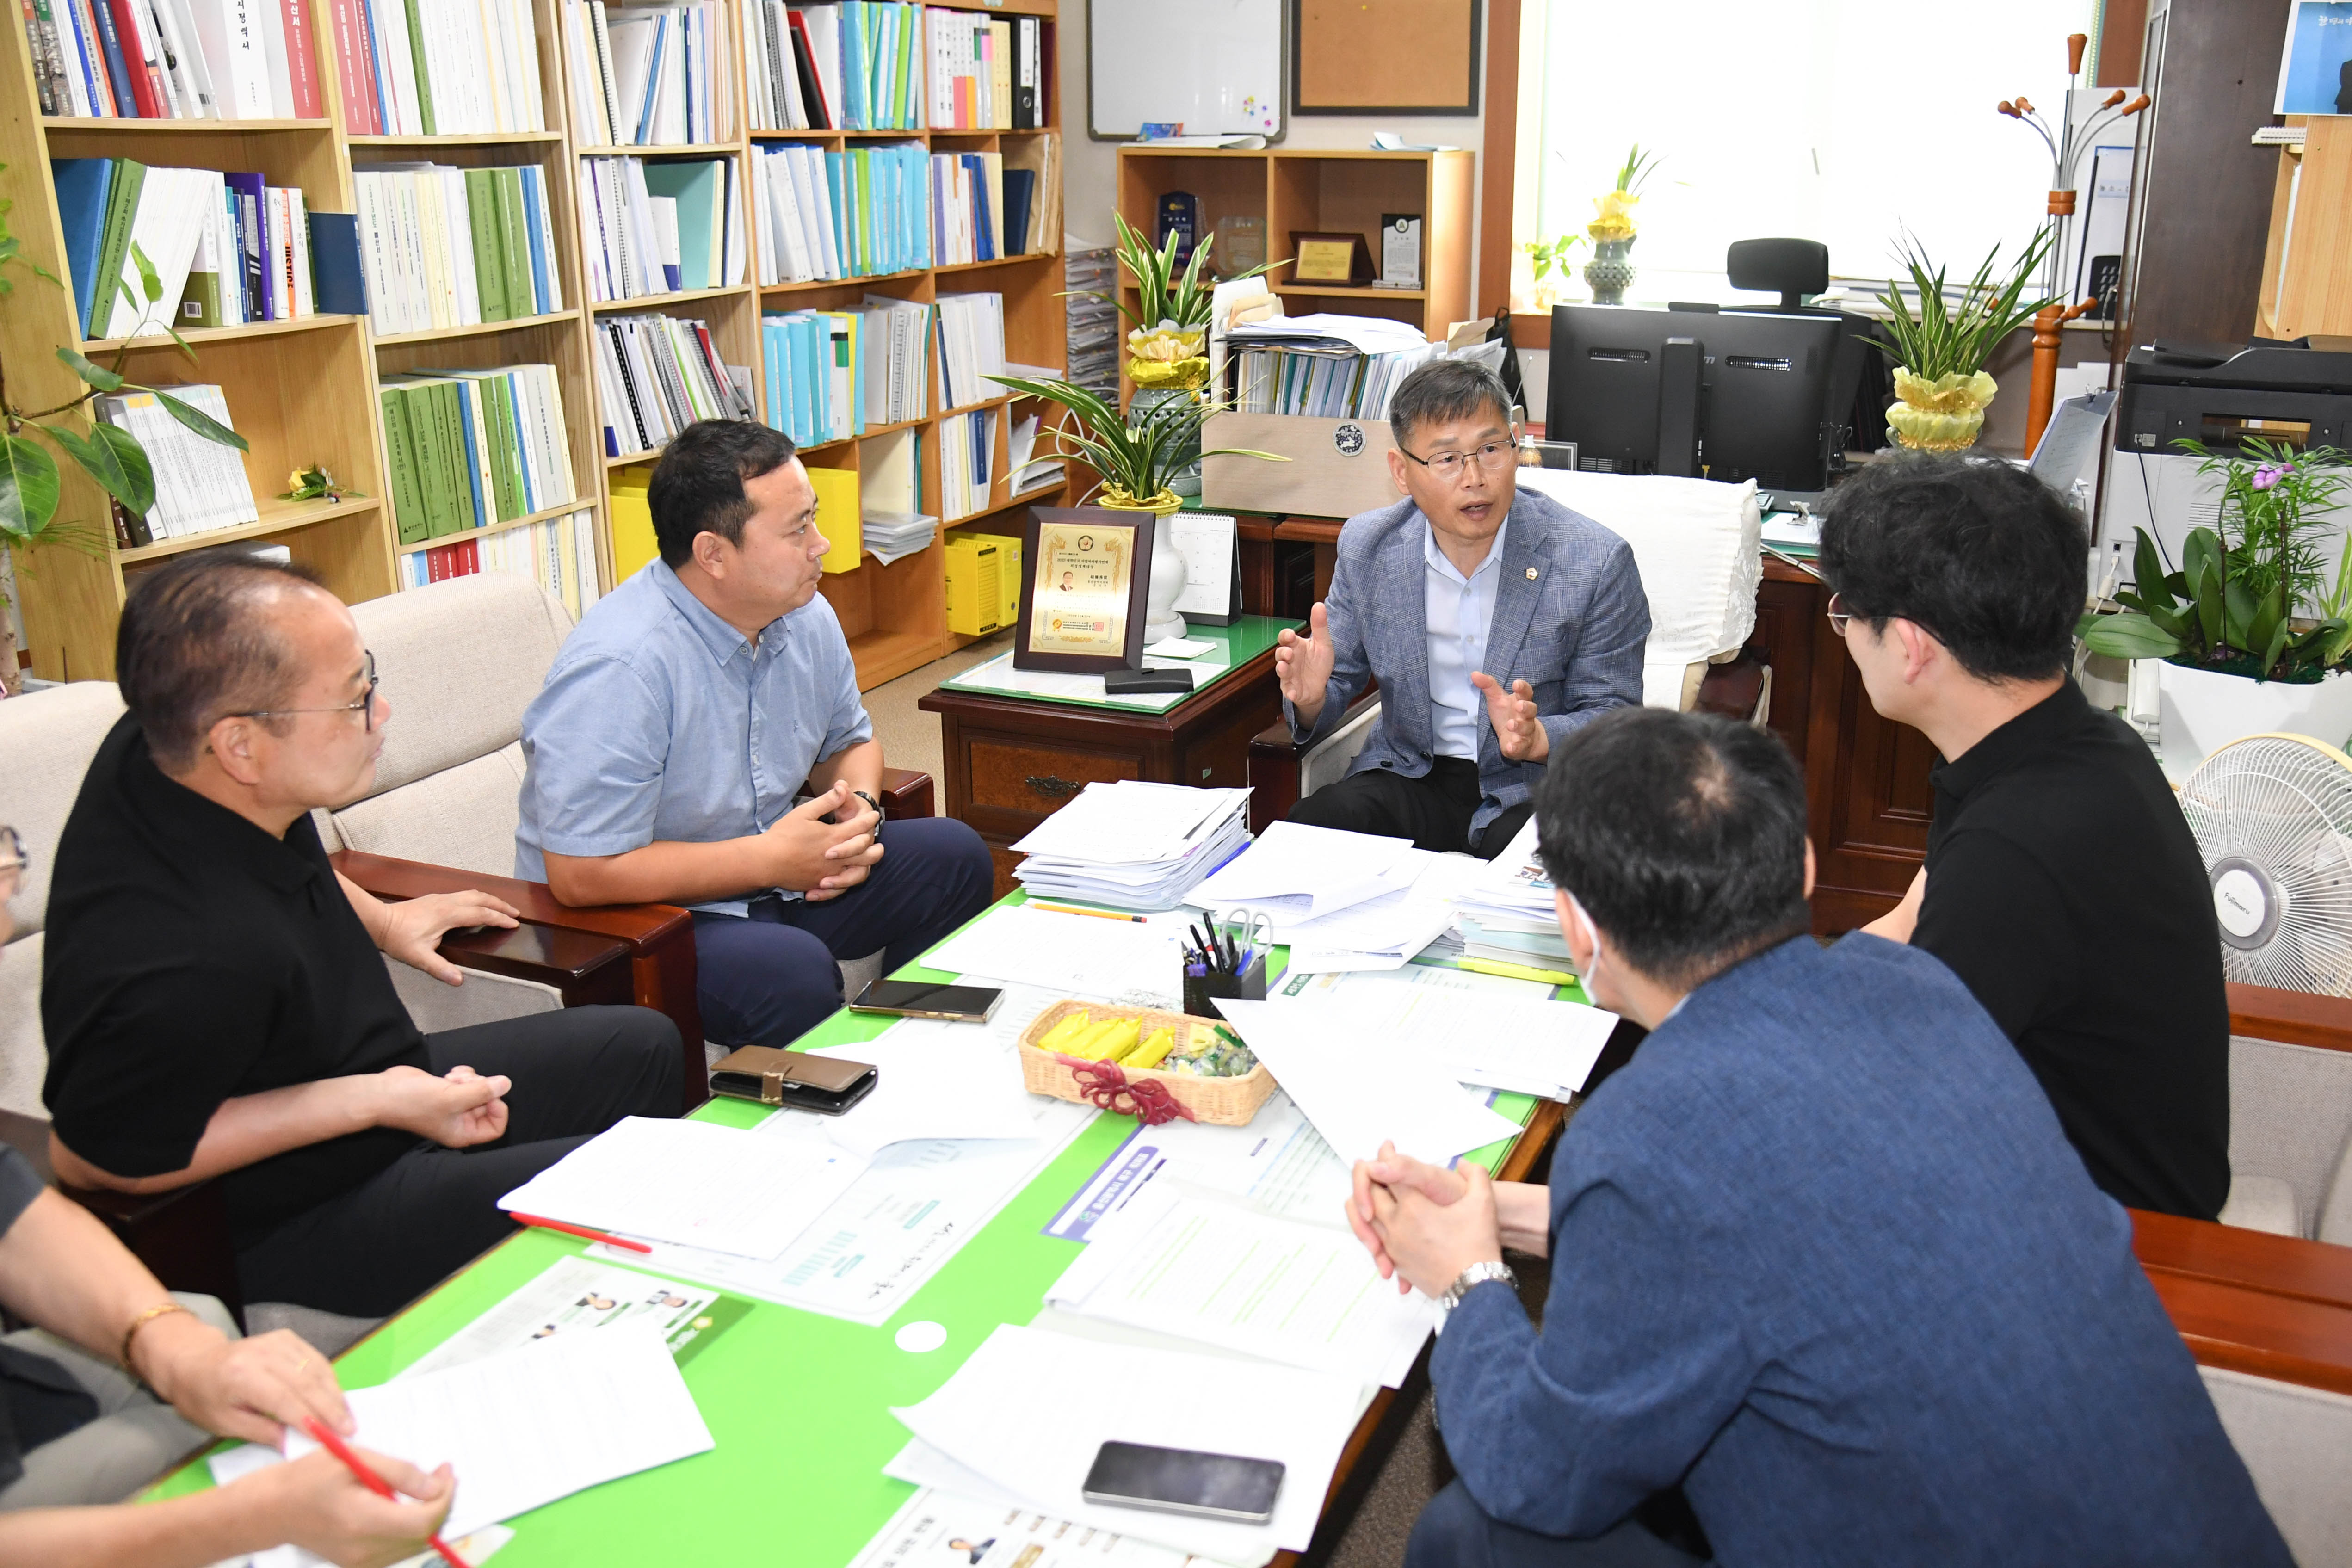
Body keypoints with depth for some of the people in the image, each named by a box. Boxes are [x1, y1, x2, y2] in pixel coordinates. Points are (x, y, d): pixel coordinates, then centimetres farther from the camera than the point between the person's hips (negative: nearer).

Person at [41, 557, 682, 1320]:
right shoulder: (194, 959, -40)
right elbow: (89, 1157, -26)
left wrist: (379, 918, 15)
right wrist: (370, 1102, -25)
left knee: (643, 1047, 18)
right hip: (293, 1223, -9)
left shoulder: (162, 750, -13)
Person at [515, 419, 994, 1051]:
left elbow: (849, 739, 18)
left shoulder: (806, 618, -1)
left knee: (954, 855, -3)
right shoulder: (618, 668, -26)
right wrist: (772, 859, -22)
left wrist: (859, 806, -7)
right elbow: (584, 874, -27)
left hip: (772, 877, 8)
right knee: (794, 972, -34)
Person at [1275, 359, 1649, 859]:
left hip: (1535, 785, -3)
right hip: (1408, 774, 3)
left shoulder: (1599, 562, -12)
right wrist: (1312, 699, -19)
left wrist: (1538, 738, -28)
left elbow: (1615, 719, -6)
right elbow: (1339, 683, 7)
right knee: (1306, 827, -24)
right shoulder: (1367, 547, -2)